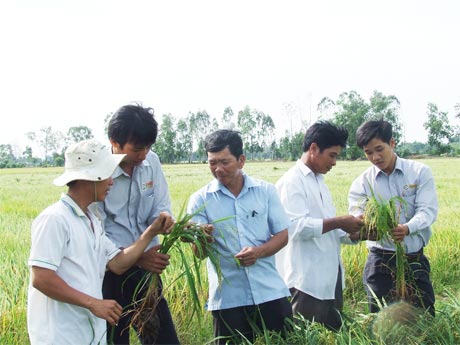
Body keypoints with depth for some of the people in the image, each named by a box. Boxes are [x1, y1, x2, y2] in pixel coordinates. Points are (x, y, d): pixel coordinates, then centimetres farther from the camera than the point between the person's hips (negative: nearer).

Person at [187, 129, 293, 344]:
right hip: (227, 298, -1)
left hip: (270, 292, 1)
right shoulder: (200, 199, -1)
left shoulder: (266, 191, 2)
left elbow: (282, 235, 3)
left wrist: (258, 252, -16)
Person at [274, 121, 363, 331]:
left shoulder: (319, 181, 17)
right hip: (307, 282, -9)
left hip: (330, 279, 9)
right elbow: (297, 227, -22)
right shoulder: (291, 181, -10)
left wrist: (353, 233, 1)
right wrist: (338, 222, -17)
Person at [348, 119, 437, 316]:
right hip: (381, 262, 0)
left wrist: (407, 228, -32)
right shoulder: (362, 183, 1)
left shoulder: (420, 172, -1)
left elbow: (428, 210, -11)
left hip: (416, 260, 0)